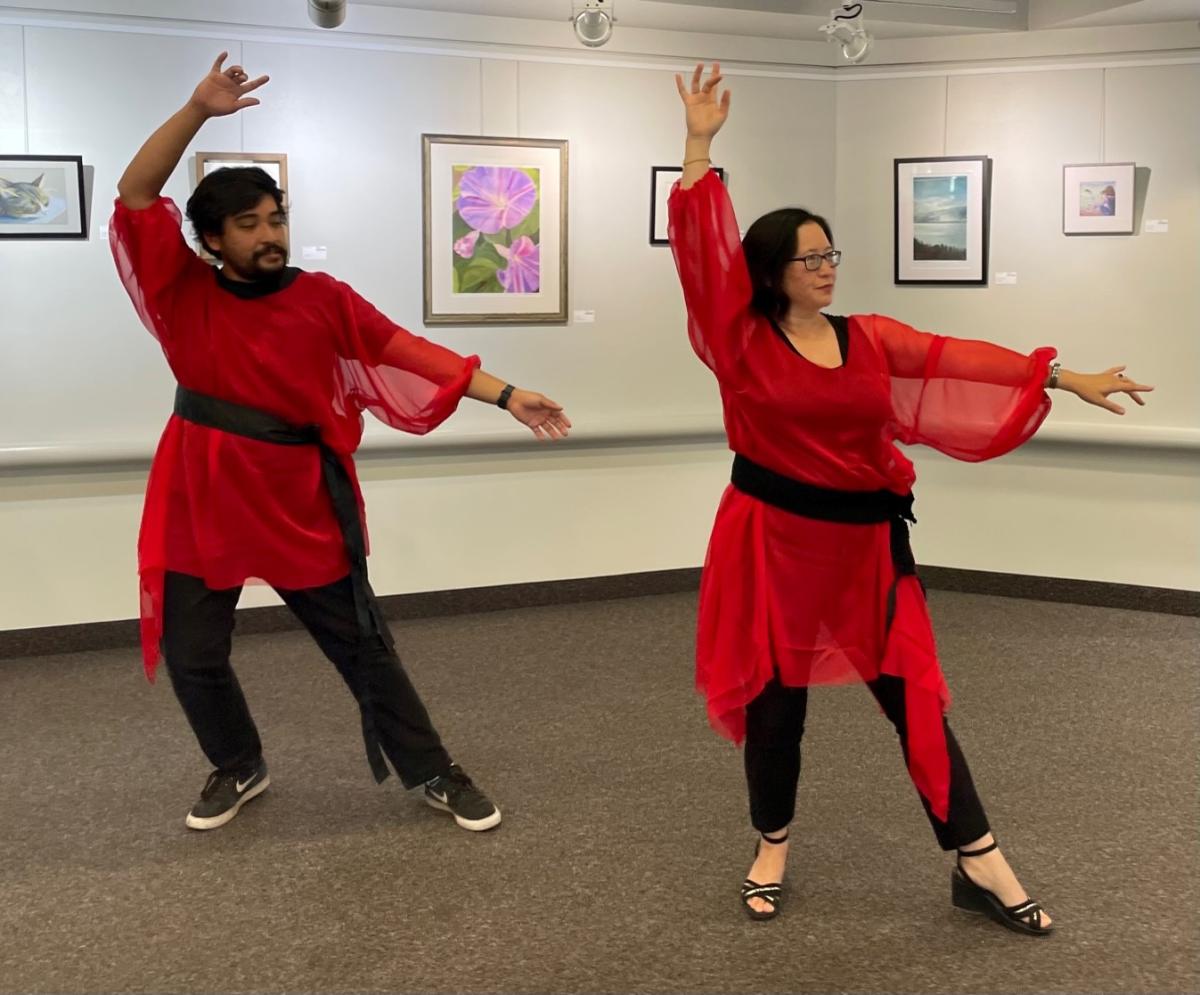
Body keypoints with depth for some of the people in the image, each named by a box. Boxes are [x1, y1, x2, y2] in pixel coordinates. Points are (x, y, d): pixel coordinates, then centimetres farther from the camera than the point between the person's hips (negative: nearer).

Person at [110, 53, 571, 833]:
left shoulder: (322, 299, -4)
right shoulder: (184, 293, -2)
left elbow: (408, 352, -7)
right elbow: (136, 196, -9)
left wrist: (507, 396, -13)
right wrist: (199, 111, -18)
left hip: (299, 499, -1)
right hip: (203, 499, 2)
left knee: (362, 646, 7)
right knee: (191, 656, 11)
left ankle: (434, 774, 21)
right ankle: (239, 769, 37)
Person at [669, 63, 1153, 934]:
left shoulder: (870, 338, 6)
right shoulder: (743, 341, -5)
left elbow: (964, 360, 5)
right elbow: (705, 247, -13)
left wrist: (1068, 379, 3)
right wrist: (700, 145, -17)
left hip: (863, 541, 3)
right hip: (772, 538, -2)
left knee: (913, 696, 5)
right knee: (775, 698, 10)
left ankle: (979, 862, 12)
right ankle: (773, 849, 32)